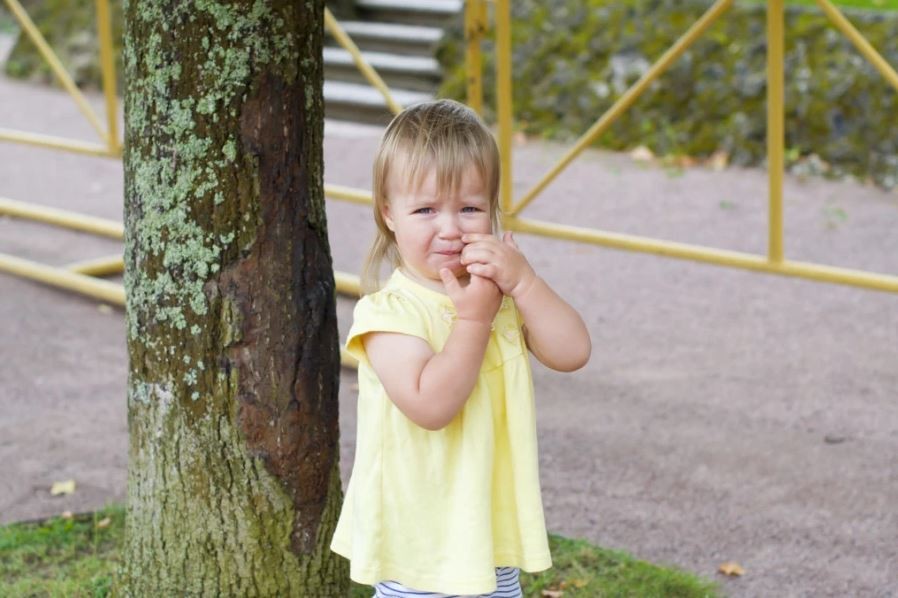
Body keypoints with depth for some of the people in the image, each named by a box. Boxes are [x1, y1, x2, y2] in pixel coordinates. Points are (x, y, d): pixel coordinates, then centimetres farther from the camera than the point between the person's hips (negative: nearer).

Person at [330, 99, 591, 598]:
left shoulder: (504, 294, 2)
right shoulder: (389, 312, -18)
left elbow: (572, 353, -10)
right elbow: (430, 406, -29)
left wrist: (523, 282, -21)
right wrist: (473, 319, -27)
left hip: (492, 526, 6)